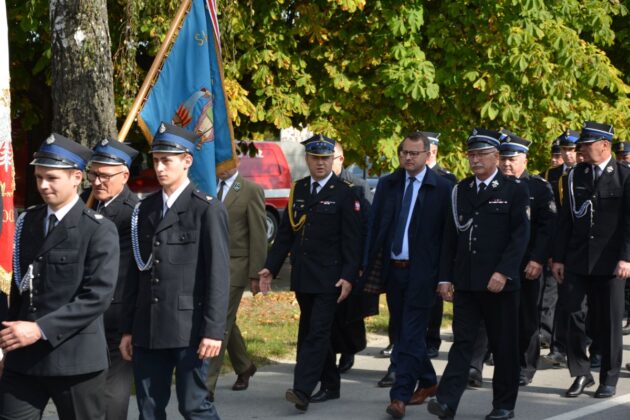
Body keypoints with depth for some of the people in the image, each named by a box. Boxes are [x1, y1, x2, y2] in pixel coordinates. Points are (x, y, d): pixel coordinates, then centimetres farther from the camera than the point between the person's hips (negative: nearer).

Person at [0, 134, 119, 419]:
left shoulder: (99, 230, -8)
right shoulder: (27, 222, 12)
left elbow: (98, 296, -16)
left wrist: (41, 329, -20)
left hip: (76, 357, -5)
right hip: (24, 357, 5)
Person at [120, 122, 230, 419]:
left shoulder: (207, 210, -4)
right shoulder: (145, 210, 12)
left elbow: (218, 274, -9)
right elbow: (137, 272, 14)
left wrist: (213, 330, -14)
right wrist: (128, 328, 12)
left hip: (188, 328, -5)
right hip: (147, 330, 6)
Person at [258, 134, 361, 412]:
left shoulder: (344, 193, -5)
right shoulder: (299, 190, 11)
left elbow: (351, 240, -8)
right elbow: (286, 232, 13)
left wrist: (348, 276, -16)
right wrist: (270, 268, 6)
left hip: (328, 278, -6)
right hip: (303, 276, 6)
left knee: (317, 333, -11)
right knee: (311, 332, 13)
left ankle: (302, 391, -17)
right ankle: (330, 386, 25)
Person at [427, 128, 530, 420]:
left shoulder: (515, 190, -1)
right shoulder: (460, 191, 12)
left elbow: (520, 236, -8)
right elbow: (450, 237, 11)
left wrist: (503, 272, -18)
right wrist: (445, 277, 6)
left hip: (500, 282, -3)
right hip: (465, 282, 3)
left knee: (504, 346, 6)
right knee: (462, 341, -1)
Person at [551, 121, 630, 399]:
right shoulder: (575, 175, 8)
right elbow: (566, 219, 9)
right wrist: (558, 258, 5)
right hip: (577, 261, 3)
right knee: (574, 317, 1)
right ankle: (581, 373, 14)